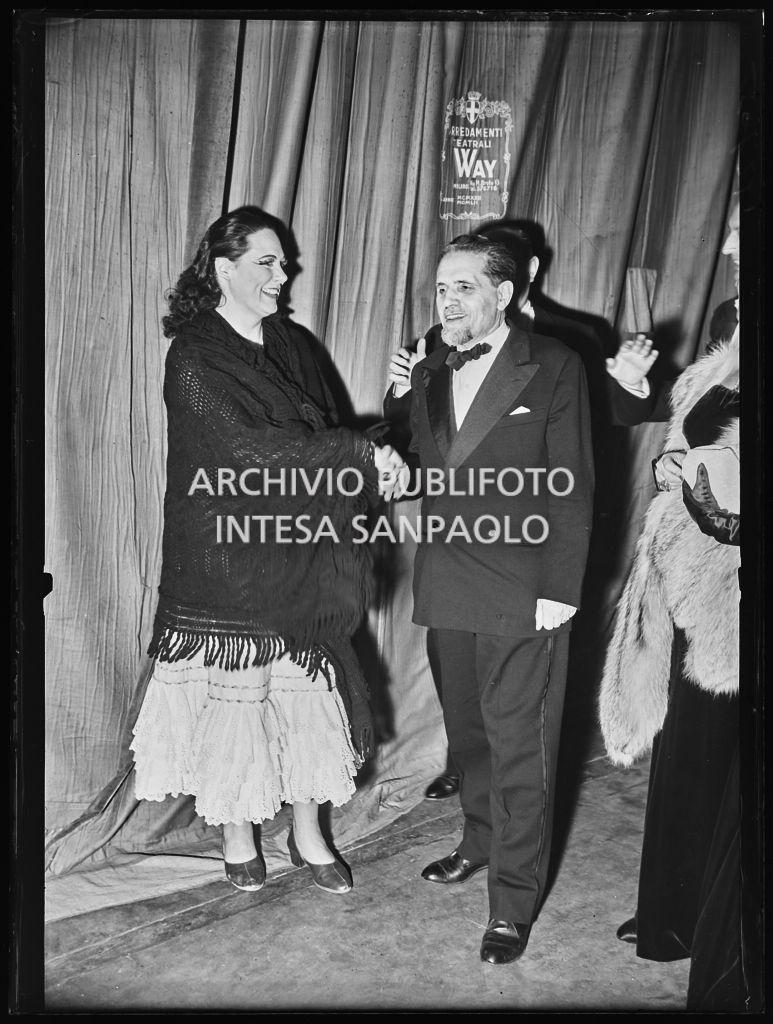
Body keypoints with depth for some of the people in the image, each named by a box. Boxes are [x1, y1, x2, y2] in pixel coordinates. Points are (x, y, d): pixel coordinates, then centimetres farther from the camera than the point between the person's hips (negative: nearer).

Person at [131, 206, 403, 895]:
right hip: (224, 558, -5)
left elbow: (325, 437, 11)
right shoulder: (193, 356, -9)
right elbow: (246, 449, -21)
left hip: (297, 556, 5)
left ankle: (308, 832, 26)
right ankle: (237, 833, 29)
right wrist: (363, 454, -22)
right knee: (232, 697, 8)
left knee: (308, 691, 8)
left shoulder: (292, 347, 10)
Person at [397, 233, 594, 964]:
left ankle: (513, 902, 16)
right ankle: (480, 842, 43)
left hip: (523, 594, -5)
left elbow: (573, 486, -8)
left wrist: (560, 590, -12)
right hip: (448, 588, 6)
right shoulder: (427, 374, 11)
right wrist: (402, 404, -2)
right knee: (466, 732, 21)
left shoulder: (553, 367, -5)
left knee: (519, 748, 1)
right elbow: (420, 472, 12)